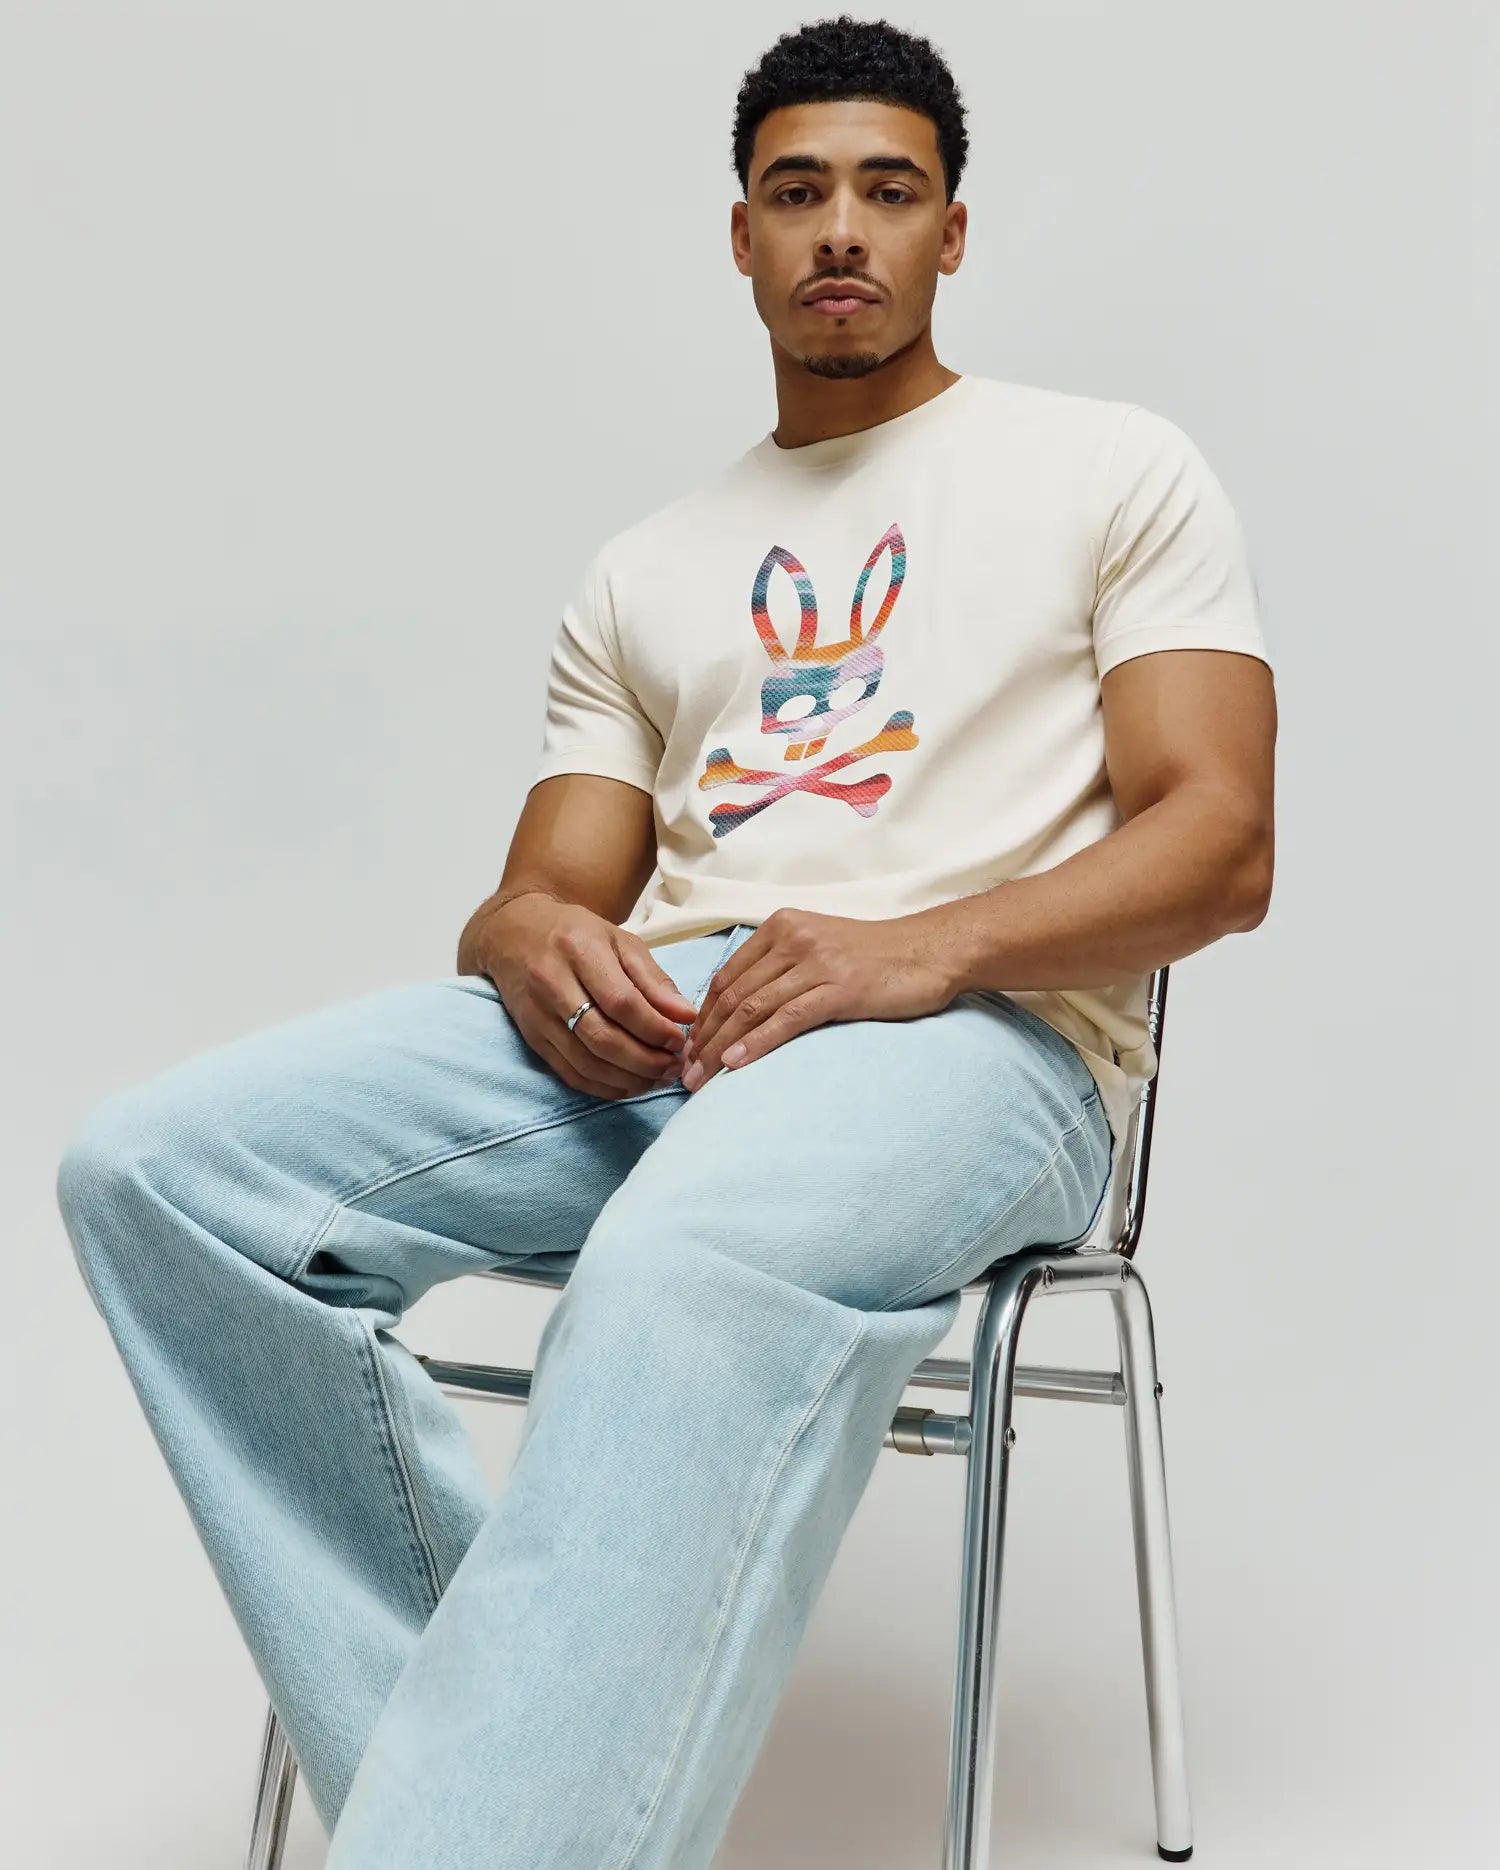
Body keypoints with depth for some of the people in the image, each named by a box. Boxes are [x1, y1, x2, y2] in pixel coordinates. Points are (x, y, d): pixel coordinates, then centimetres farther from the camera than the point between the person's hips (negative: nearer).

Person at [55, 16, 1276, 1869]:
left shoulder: (1111, 469, 13)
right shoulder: (642, 573, 25)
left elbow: (1220, 844, 1)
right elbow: (548, 892, 18)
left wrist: (931, 946, -17)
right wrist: (534, 944, -10)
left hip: (983, 1028, -4)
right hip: (644, 1023, 5)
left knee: (699, 1259, -41)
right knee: (154, 1162, -18)